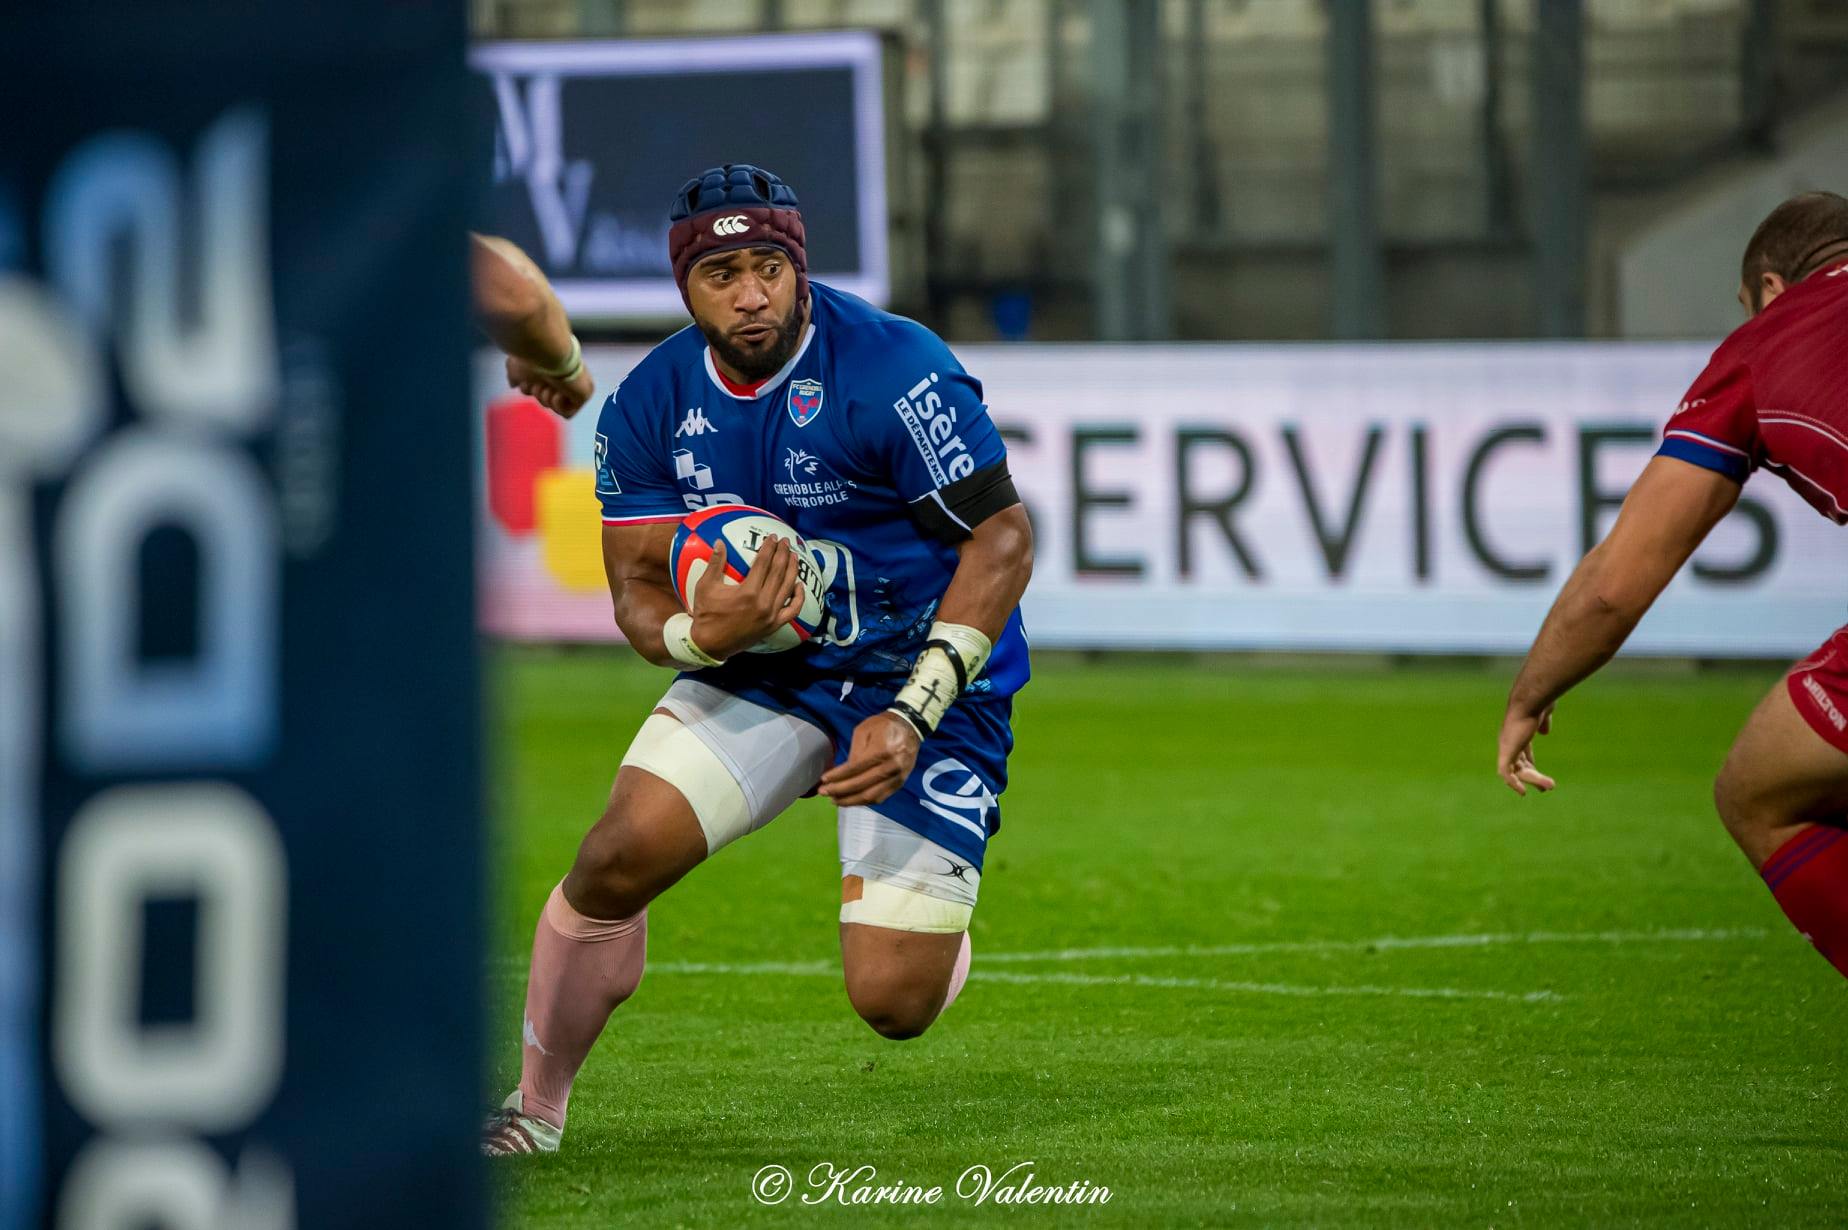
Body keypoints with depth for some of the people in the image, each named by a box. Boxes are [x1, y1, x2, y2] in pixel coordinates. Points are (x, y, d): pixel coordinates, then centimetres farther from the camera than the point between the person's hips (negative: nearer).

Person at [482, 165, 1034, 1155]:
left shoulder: (895, 373, -21)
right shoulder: (650, 405, -4)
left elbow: (1004, 539, -18)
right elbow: (637, 587, 0)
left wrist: (914, 714, -26)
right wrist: (701, 634, -26)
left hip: (925, 676, -4)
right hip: (764, 666, 4)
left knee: (892, 1001, -12)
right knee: (618, 858, -18)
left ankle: (931, 920, 27)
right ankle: (534, 1109, 4)